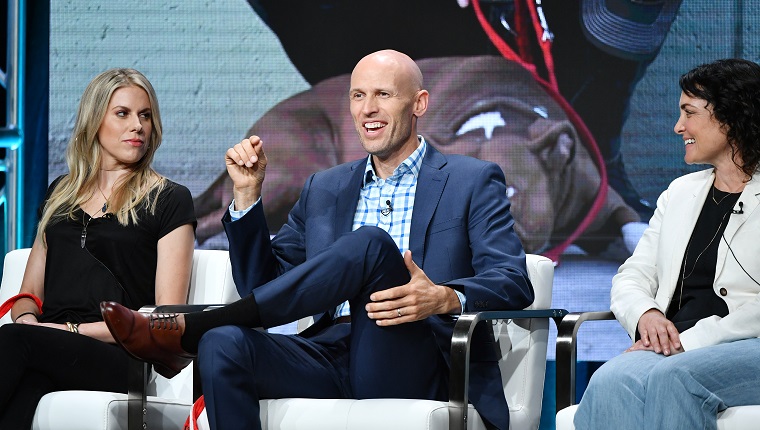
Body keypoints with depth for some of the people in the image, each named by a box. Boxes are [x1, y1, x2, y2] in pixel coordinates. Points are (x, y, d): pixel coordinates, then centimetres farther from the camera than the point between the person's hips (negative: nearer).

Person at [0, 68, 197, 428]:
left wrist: (75, 330, -10)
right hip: (52, 351, 3)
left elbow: (167, 317, 1)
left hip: (121, 357, -3)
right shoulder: (61, 193, 25)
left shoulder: (169, 200, 10)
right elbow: (30, 291, 25)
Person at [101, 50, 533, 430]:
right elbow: (262, 285, 23)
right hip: (330, 354, 4)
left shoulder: (473, 181, 11)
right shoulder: (325, 189, 25)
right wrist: (248, 194, 8)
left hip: (415, 367, -4)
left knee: (371, 243, -31)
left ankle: (184, 331, -30)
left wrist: (445, 298, -25)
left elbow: (514, 282, -3)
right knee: (224, 344, -28)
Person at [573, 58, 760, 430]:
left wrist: (691, 341, -17)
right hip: (674, 348, 5)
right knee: (610, 382, -31)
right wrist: (645, 314, -4)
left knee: (669, 378, -38)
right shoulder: (681, 193, 24)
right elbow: (631, 277, 21)